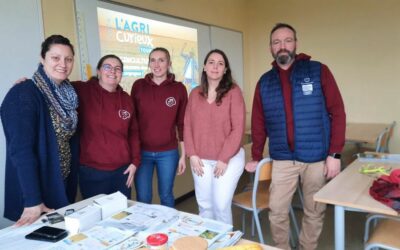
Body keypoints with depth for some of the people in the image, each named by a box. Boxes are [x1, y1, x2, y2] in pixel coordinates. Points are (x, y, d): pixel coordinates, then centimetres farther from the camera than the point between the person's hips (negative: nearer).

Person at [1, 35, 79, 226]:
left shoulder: (68, 94, 3)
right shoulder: (23, 94, -18)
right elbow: (21, 149, -25)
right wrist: (32, 202, -28)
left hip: (64, 185, 7)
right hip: (36, 189, -6)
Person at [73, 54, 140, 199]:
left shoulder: (126, 99, 6)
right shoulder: (81, 91, -6)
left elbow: (133, 132, 9)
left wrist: (135, 161, 5)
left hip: (122, 170, 4)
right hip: (92, 171, -3)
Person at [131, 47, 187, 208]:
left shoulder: (179, 88, -2)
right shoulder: (138, 86, 0)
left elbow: (182, 124, 1)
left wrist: (183, 155, 1)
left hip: (168, 153, 0)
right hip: (142, 152, 0)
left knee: (166, 196, 14)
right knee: (142, 199, 6)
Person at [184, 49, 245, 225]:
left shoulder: (233, 91, -7)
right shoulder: (195, 93, 6)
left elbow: (238, 128, -11)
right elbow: (188, 125, 6)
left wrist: (224, 159, -12)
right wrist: (192, 154, -3)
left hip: (229, 159, -4)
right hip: (201, 160, 4)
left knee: (221, 205, -1)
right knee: (204, 205, 12)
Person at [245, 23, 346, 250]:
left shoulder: (318, 71, -2)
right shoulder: (265, 82, 6)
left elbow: (337, 112, -4)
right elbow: (259, 124, 10)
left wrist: (335, 154, -9)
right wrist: (256, 158, 10)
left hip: (317, 158, -1)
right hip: (282, 160, 2)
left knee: (315, 212, 13)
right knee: (277, 212, 8)